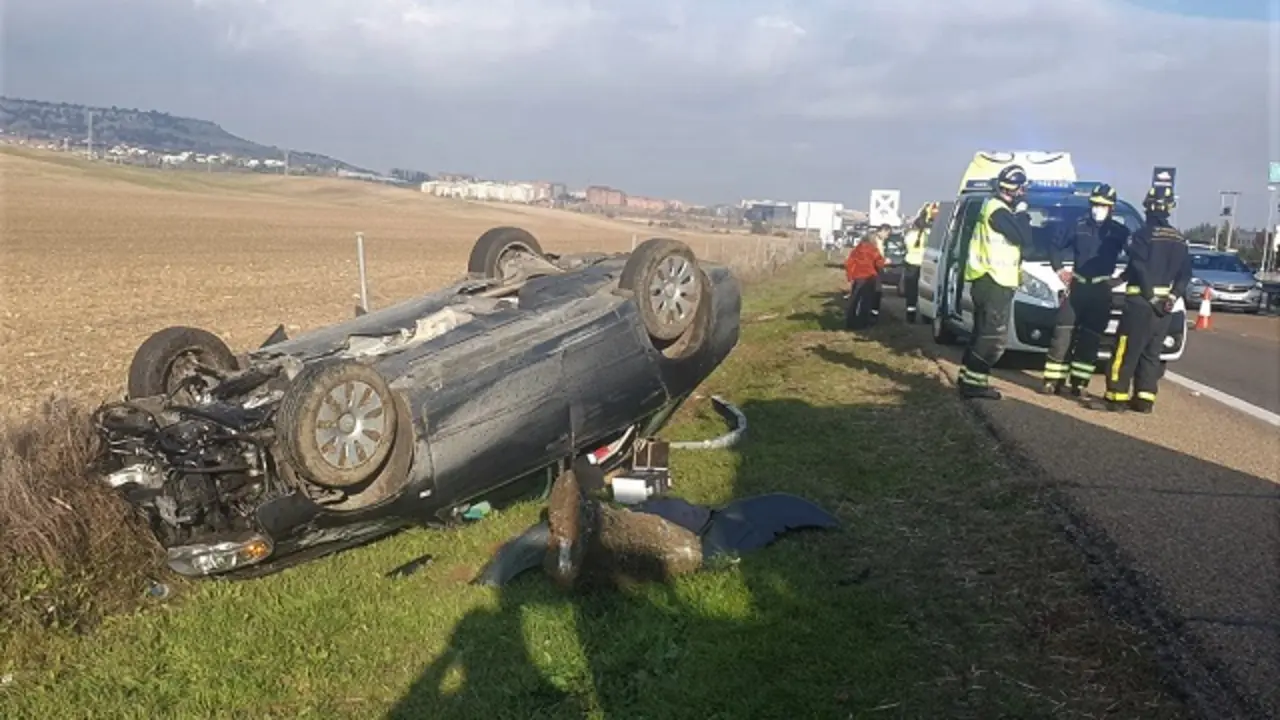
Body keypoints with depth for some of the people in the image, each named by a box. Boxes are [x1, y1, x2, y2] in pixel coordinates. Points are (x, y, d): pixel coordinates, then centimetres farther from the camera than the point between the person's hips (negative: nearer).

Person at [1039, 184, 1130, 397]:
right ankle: (1053, 381, -2)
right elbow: (1056, 249, 16)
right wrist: (1059, 269, 6)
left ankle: (1079, 383, 6)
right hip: (1077, 287, 1)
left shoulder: (1119, 232, 2)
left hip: (1101, 291, -1)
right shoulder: (1079, 227, 5)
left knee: (1090, 340, 1)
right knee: (1063, 335, -4)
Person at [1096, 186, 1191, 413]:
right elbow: (1185, 273, 9)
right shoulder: (1179, 239, 13)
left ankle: (1116, 397, -5)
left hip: (1141, 302, -7)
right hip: (1164, 305, 7)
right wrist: (1172, 296, 3)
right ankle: (1144, 399, 11)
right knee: (1151, 353, 11)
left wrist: (1149, 294, -13)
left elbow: (1140, 267, -19)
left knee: (1126, 351, -4)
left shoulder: (1145, 233, -9)